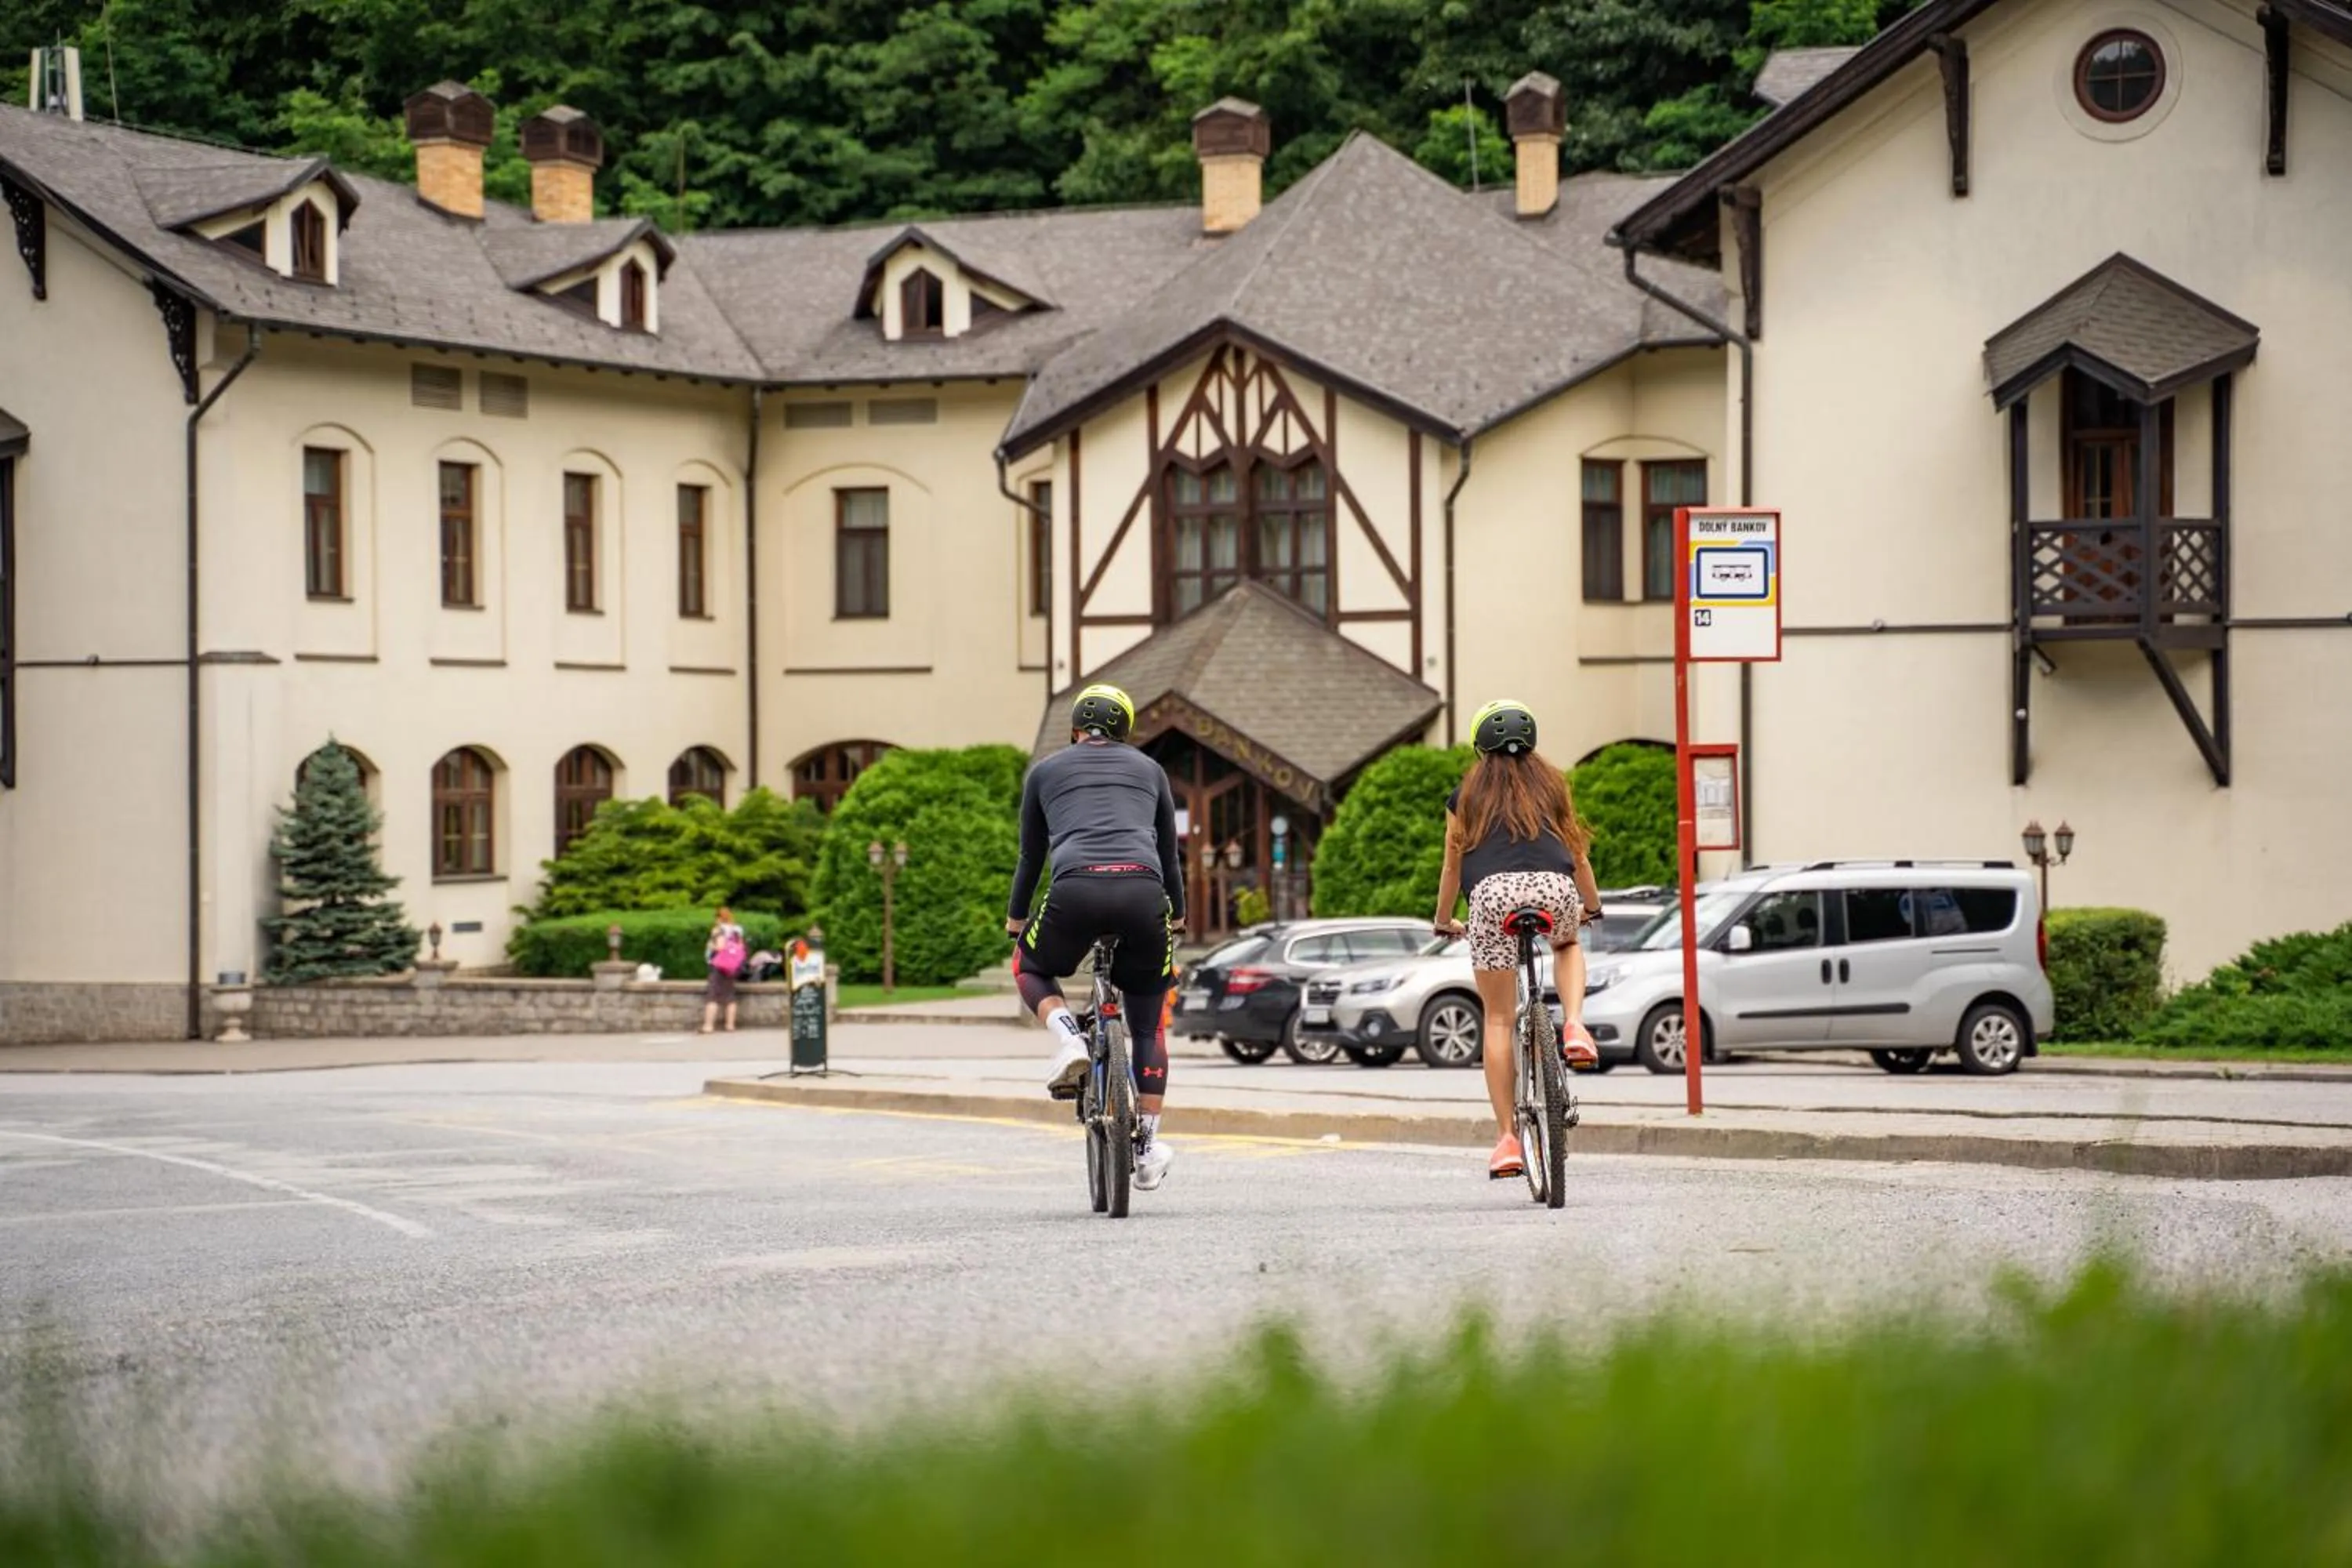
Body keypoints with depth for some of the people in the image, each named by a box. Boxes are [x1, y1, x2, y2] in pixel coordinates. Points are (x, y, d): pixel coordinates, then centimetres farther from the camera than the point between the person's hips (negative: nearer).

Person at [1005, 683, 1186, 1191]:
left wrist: (1016, 916, 45)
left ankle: (1069, 1039, -1)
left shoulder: (1045, 772, 24)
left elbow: (1031, 855, 30)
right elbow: (1170, 851, 35)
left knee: (1030, 970, 28)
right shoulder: (1149, 769, 27)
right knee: (1149, 1021, 18)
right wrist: (1176, 914, 51)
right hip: (1143, 892, 1)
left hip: (1077, 889, -1)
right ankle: (1148, 1145, 13)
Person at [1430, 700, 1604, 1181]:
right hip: (1556, 889, 1)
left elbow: (1452, 867, 28)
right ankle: (1574, 1024, 7)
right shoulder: (1552, 785, 26)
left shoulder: (1466, 796, 23)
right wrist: (1592, 906, 52)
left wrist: (1444, 921, 44)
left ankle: (1507, 1138, 1)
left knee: (1498, 1019, 6)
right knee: (1567, 945, 37)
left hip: (1495, 892, -1)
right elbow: (1577, 853, 34)